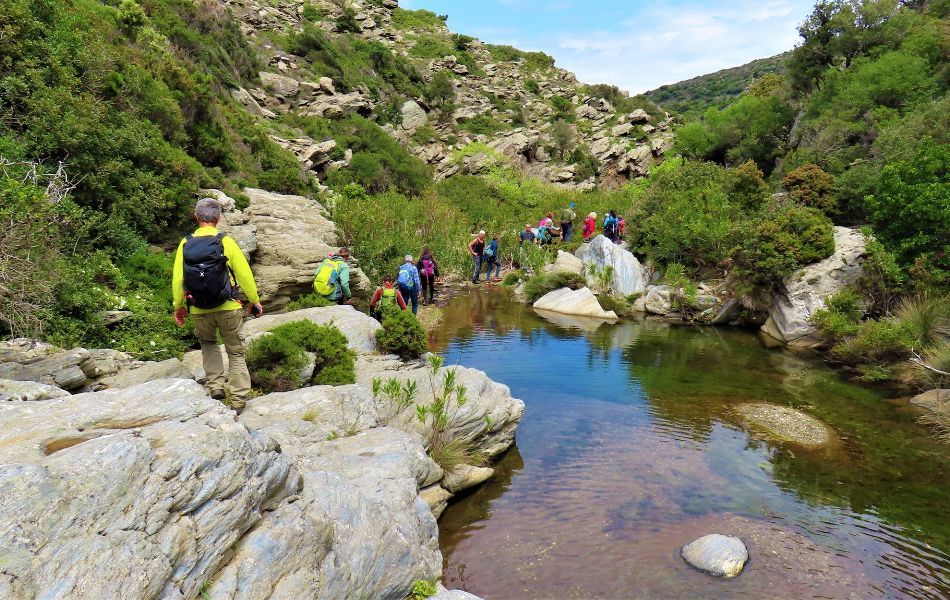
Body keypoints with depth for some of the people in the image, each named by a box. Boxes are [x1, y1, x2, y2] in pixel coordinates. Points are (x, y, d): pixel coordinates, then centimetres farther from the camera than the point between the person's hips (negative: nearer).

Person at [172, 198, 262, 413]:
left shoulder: (185, 244, -3)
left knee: (208, 344, 29)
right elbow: (245, 275, -8)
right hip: (228, 308, -2)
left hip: (199, 311, 2)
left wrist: (178, 306, 12)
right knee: (236, 353, 11)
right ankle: (238, 400, 9)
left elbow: (177, 279, -2)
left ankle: (215, 386, 18)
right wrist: (255, 301, 5)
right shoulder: (225, 242, -9)